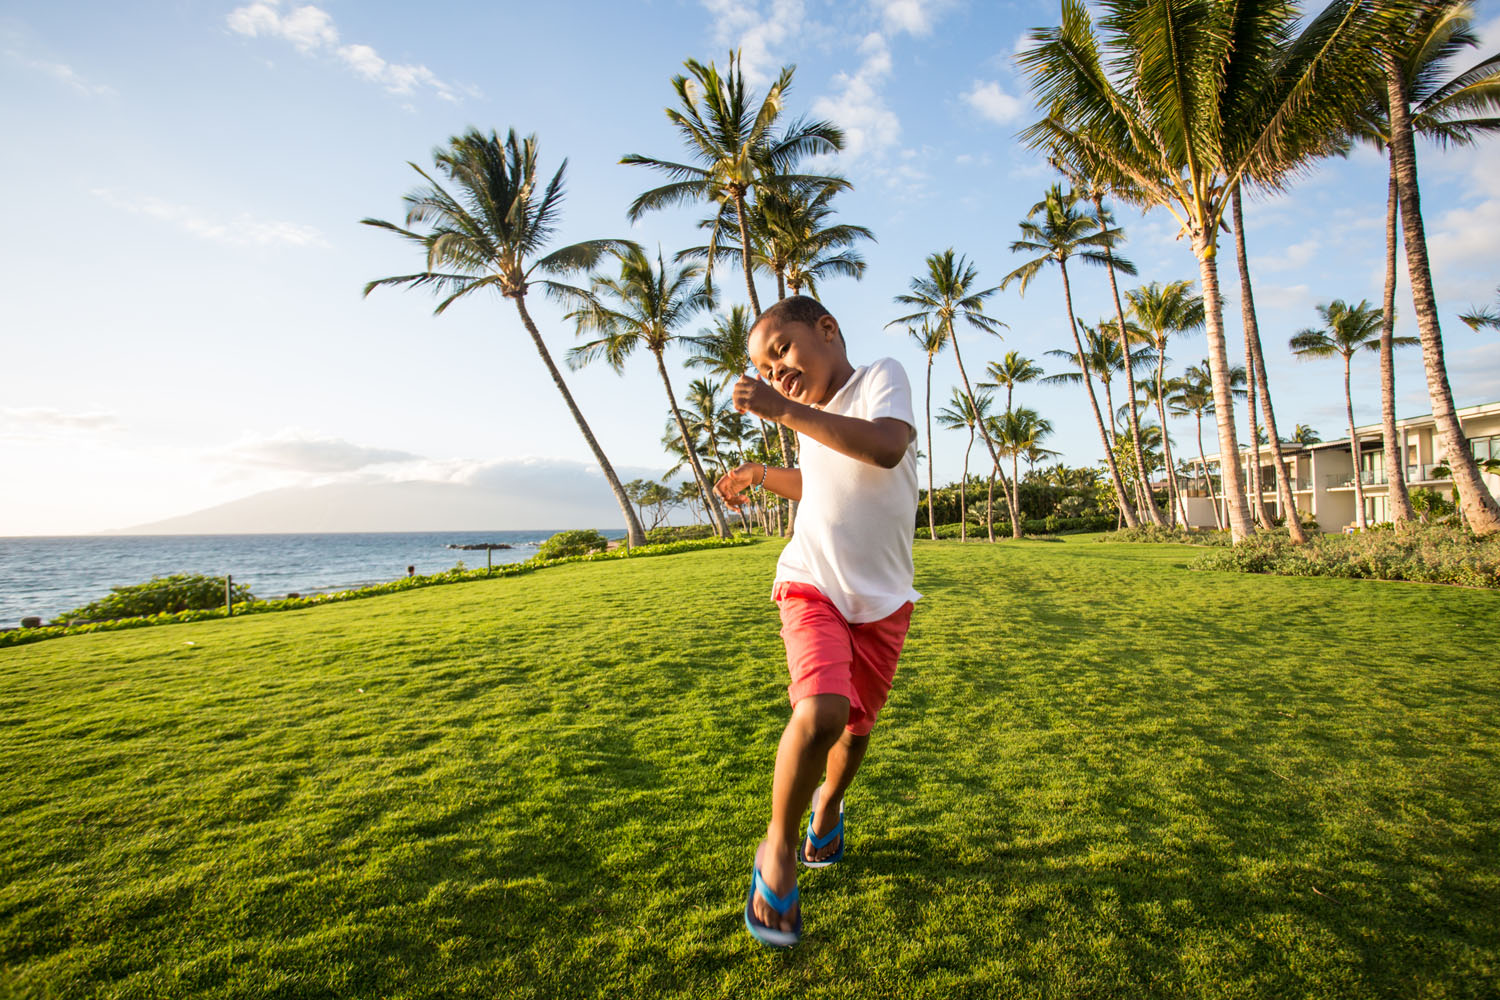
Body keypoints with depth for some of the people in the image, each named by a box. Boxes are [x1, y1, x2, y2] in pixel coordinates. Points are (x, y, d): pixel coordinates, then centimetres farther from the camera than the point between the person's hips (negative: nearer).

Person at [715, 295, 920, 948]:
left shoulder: (882, 376, -7)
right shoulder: (815, 422, 8)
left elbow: (886, 447, -30)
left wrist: (786, 411, -29)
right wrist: (761, 475, 15)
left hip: (882, 600, -1)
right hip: (813, 586, 2)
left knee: (856, 730, 13)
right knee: (821, 712, -22)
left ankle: (828, 801, 45)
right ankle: (779, 848, 0)